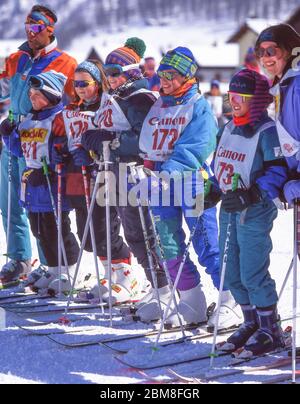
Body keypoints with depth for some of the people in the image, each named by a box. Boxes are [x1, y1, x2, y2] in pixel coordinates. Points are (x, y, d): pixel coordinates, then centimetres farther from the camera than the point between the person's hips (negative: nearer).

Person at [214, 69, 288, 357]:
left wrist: (250, 195, -26)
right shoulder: (228, 130, 13)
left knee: (253, 273, -9)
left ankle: (271, 330, 4)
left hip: (255, 211, -8)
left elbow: (278, 171, -17)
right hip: (229, 209, 8)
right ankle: (252, 323, 24)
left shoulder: (266, 131, -12)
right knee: (232, 272, 10)